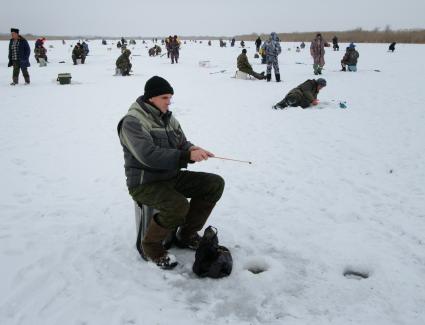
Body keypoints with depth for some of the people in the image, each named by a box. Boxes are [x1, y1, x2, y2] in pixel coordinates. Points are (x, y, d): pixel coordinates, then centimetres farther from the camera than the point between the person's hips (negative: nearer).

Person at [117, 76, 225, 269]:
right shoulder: (132, 121, -16)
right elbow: (149, 156, -29)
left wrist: (193, 150, -14)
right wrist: (188, 155, -32)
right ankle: (150, 247, -5)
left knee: (215, 184, -4)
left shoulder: (168, 117, 9)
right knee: (179, 206, -34)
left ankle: (186, 235, 9)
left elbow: (182, 144, 12)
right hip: (145, 183, -8)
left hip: (172, 176, 8)